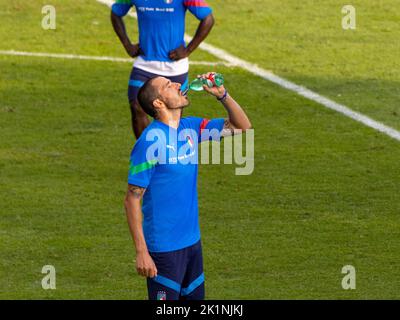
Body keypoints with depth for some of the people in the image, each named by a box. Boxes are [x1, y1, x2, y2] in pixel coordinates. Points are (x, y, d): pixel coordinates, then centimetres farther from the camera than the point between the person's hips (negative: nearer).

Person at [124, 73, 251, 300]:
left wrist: (221, 94, -3)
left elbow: (242, 126, 14)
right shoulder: (150, 141, -17)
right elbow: (132, 199, -16)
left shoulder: (190, 128, 5)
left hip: (192, 242, 8)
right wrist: (141, 252, -19)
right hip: (164, 248, -8)